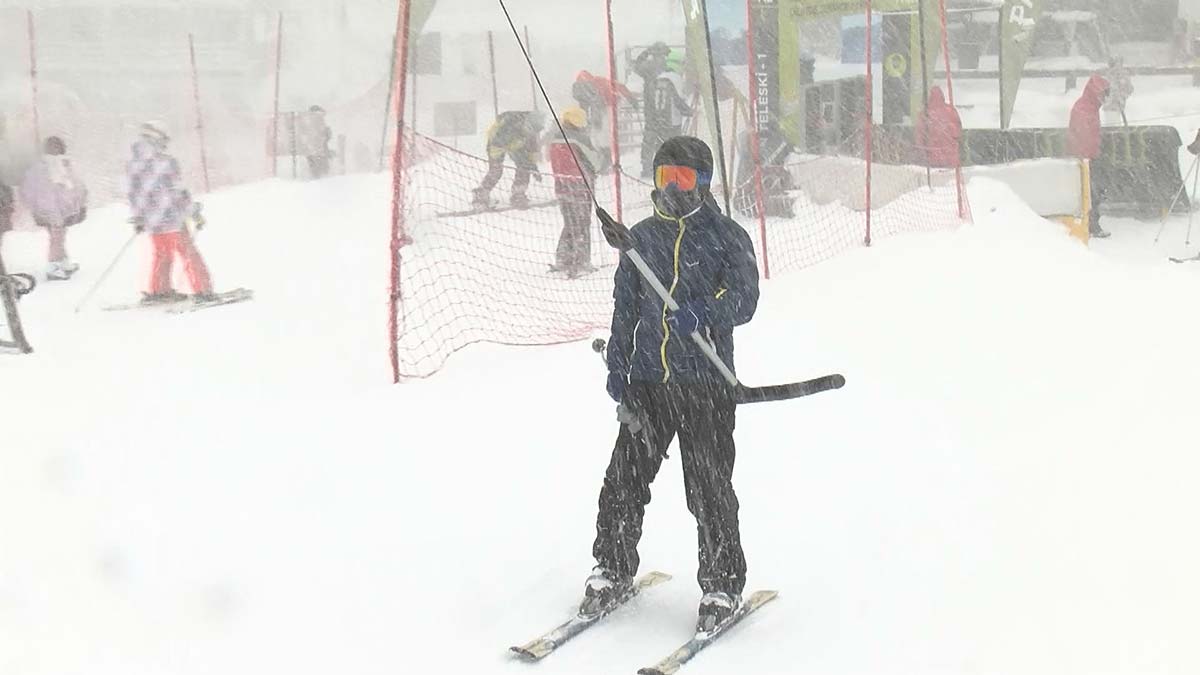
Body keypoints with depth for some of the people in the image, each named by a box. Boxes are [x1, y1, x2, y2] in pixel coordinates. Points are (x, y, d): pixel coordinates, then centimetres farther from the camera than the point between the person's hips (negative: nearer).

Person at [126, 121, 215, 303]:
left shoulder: (133, 166, 3)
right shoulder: (166, 163, -16)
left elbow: (134, 195, 11)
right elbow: (179, 193, -15)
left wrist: (138, 218, 23)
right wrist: (195, 213, -7)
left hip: (151, 221, 6)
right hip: (171, 218, -6)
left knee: (161, 254, 22)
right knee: (189, 254, 2)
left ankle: (158, 291, 27)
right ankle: (203, 291, 1)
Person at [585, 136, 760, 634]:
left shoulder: (727, 237, 1)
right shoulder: (642, 237, 12)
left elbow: (744, 298, -9)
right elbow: (624, 304, 18)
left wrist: (703, 314, -28)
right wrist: (617, 364, 12)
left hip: (707, 382, -3)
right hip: (647, 378, 4)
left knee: (709, 486, -1)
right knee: (626, 474, 6)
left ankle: (723, 584, 15)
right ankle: (613, 568, 24)